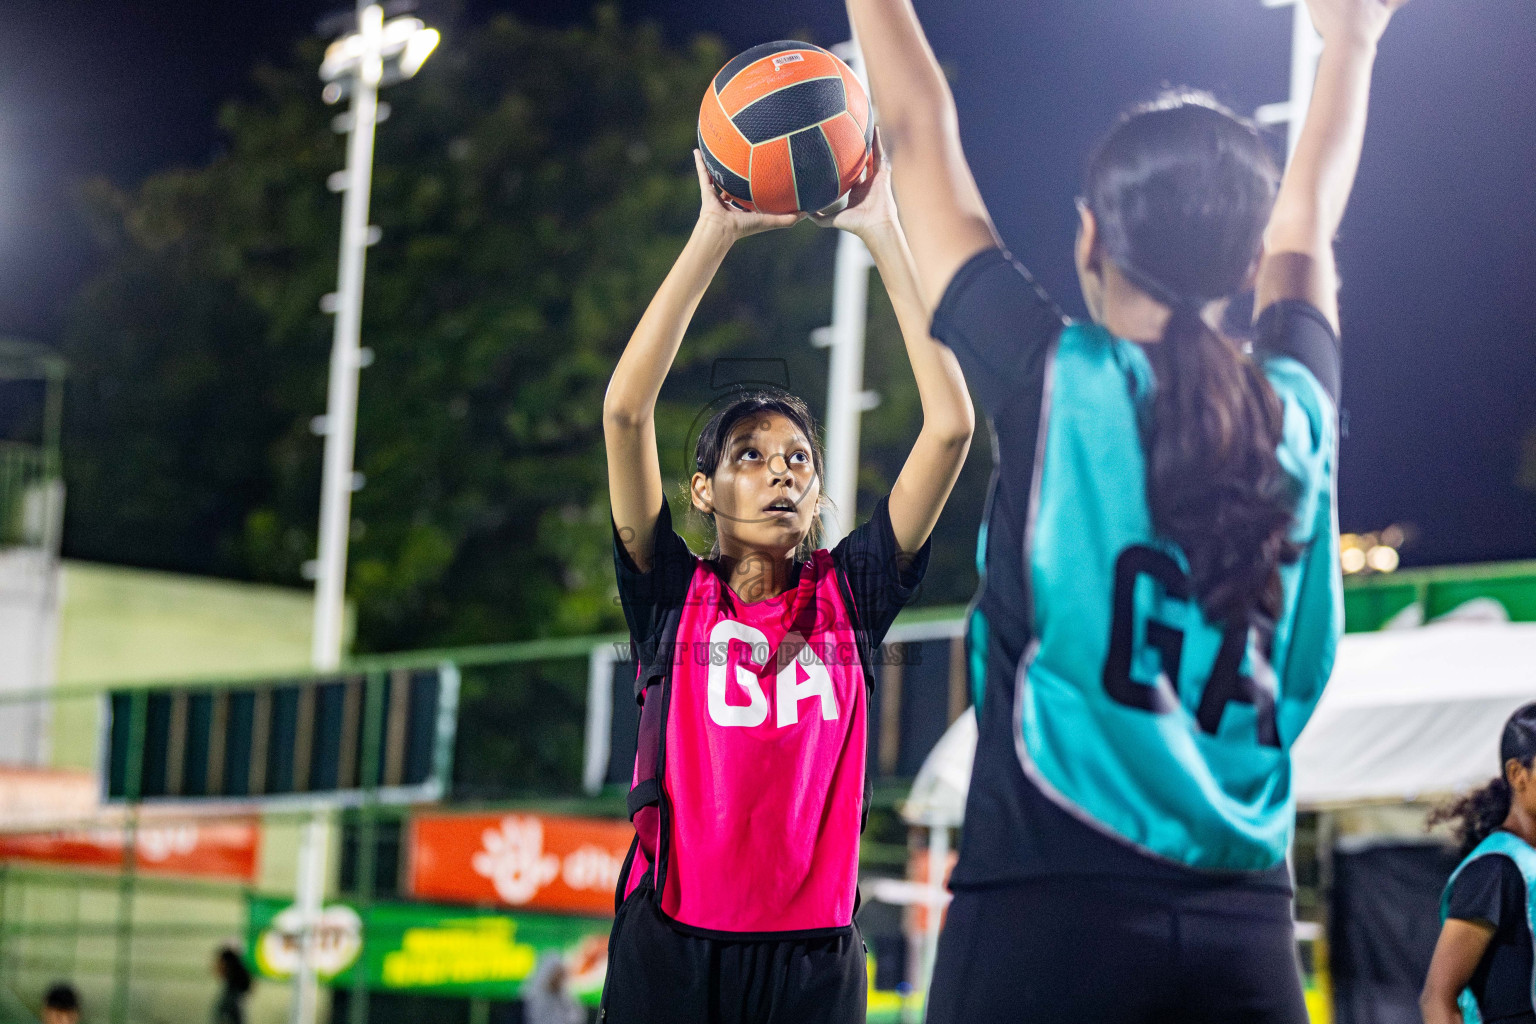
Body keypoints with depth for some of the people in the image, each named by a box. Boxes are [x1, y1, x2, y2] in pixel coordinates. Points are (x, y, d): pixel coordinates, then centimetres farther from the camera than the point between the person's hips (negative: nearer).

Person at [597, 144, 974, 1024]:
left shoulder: (849, 595, 8)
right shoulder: (674, 595, 6)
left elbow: (951, 424, 1)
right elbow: (626, 410, -5)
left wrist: (882, 232, -1)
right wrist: (716, 233, -7)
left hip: (814, 952, 1)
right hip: (671, 947, -1)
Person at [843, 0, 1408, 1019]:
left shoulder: (1055, 380, -1)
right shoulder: (1298, 412, 9)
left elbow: (921, 134, 11)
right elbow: (1306, 226, 29)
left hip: (1048, 907, -4)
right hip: (1247, 929, 4)